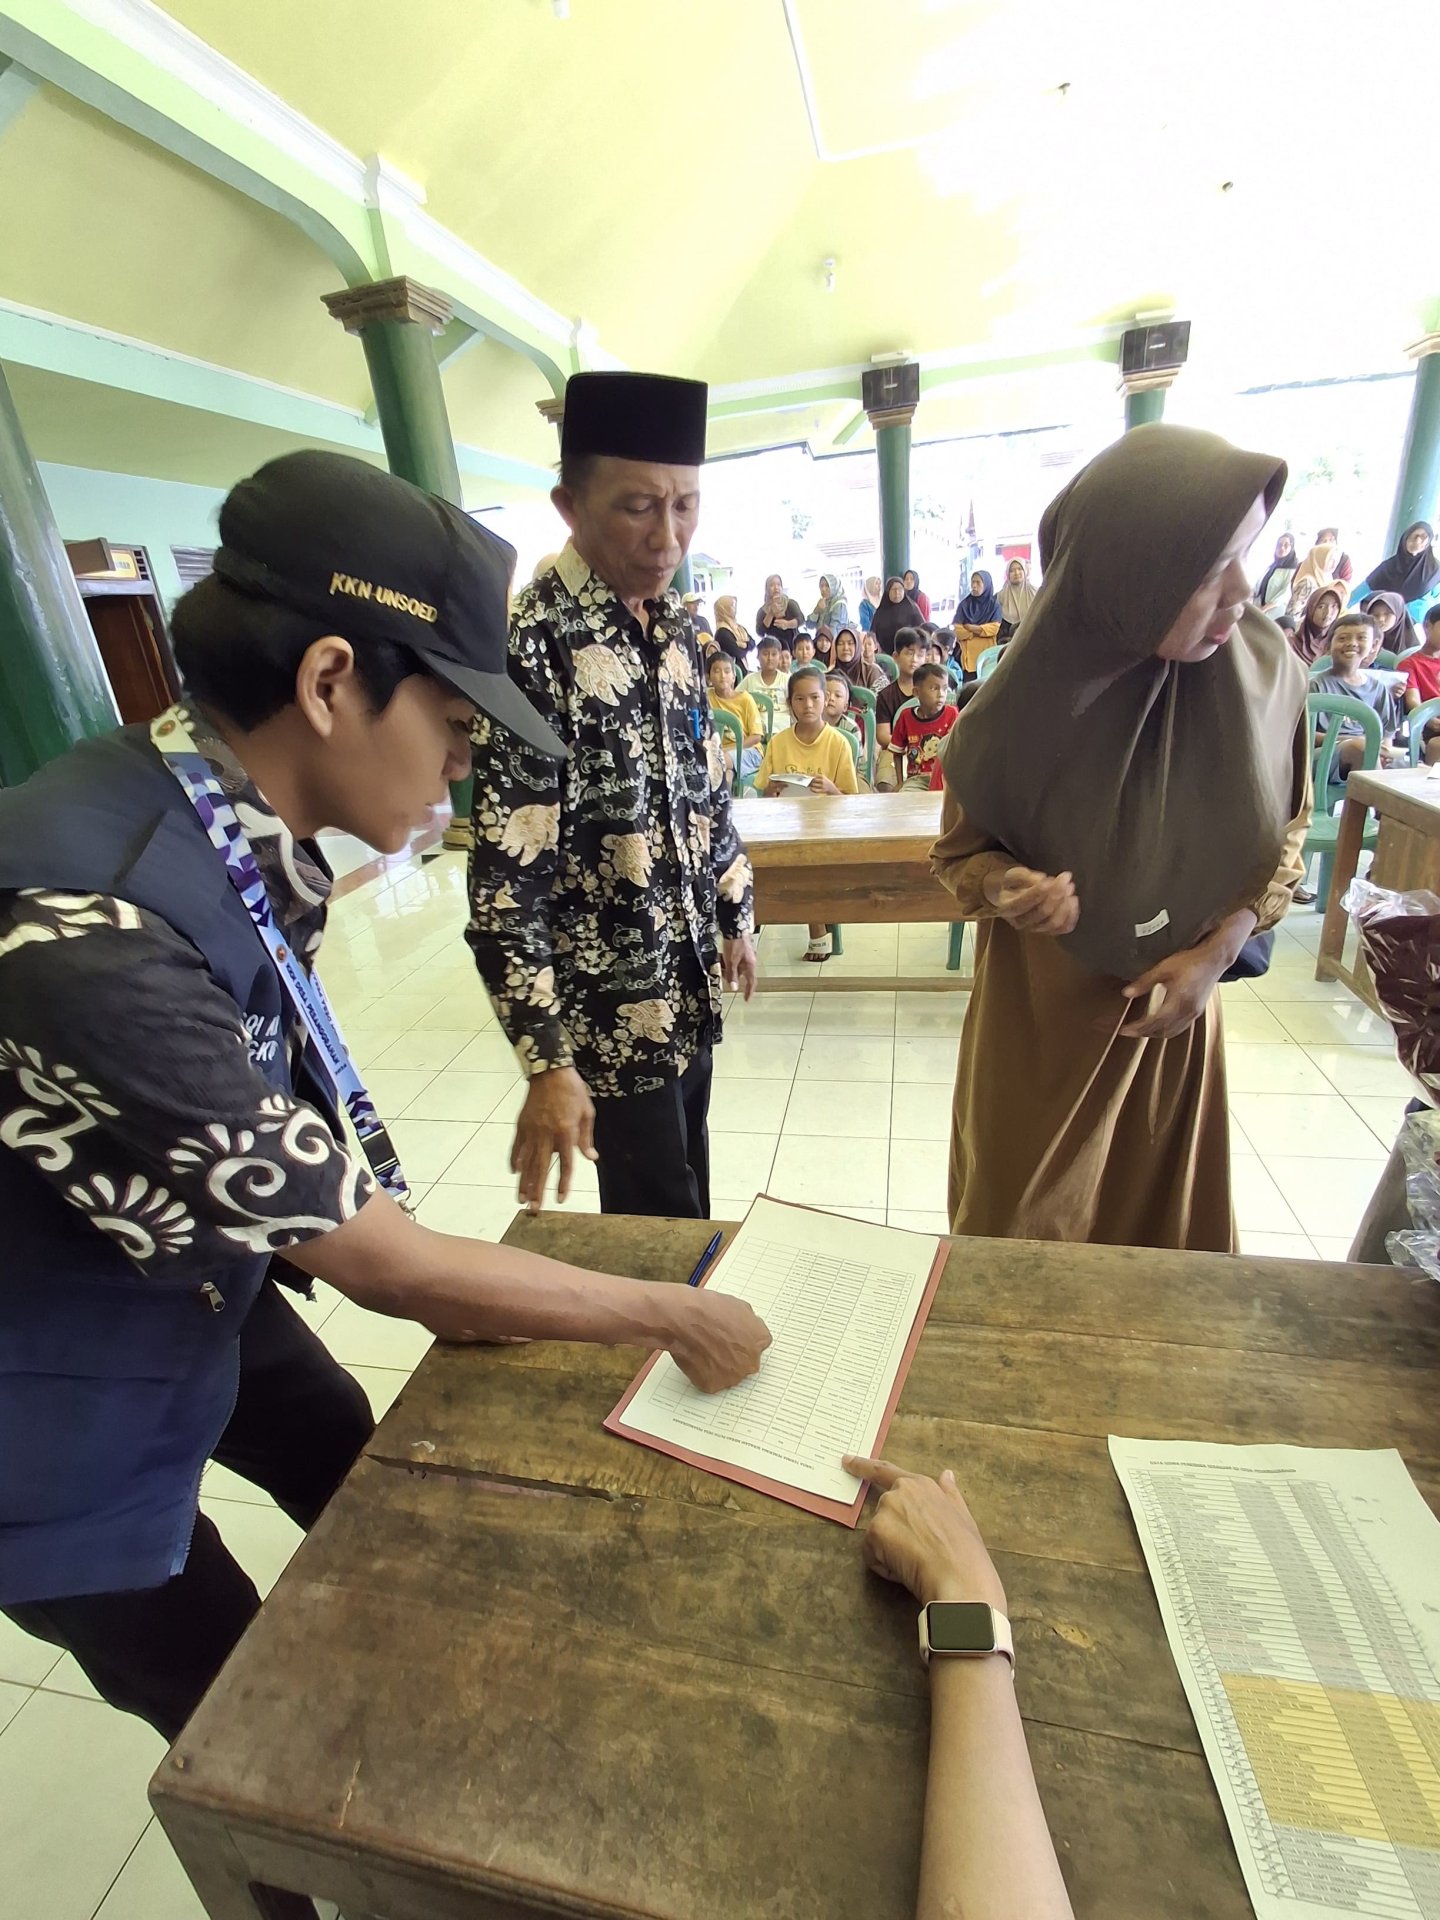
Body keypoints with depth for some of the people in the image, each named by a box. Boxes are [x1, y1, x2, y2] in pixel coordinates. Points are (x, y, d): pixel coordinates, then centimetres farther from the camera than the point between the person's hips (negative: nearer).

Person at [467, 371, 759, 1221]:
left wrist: (736, 916, 17)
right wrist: (548, 1061, -22)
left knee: (687, 1200, 25)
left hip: (692, 983, 7)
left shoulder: (674, 628, 4)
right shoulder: (531, 647, -20)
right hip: (613, 1007, -7)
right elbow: (505, 877, -22)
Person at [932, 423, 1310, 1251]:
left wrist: (1218, 949, -14)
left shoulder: (1267, 673, -14)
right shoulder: (1019, 714, -22)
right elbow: (960, 850, -7)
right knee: (1022, 1231, 16)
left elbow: (1286, 832, 1)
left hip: (1175, 1005, 3)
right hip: (1041, 1016, -2)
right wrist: (1003, 891, -30)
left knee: (1165, 1226, 22)